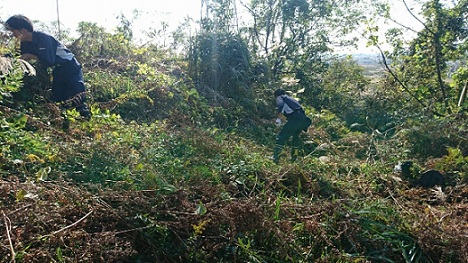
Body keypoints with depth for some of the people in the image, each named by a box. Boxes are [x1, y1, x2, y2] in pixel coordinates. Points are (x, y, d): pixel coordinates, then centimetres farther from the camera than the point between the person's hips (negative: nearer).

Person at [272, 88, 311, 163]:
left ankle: (275, 158, -15)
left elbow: (281, 105, -9)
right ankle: (294, 157, 34)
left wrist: (278, 118, -12)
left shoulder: (280, 98, 14)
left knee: (281, 137, -6)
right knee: (296, 136, 29)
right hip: (303, 119, 8)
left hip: (294, 119, -8)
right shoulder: (291, 98, 36)